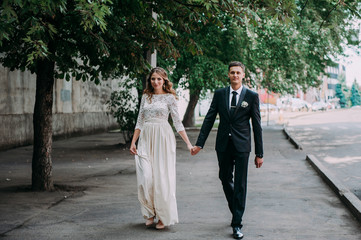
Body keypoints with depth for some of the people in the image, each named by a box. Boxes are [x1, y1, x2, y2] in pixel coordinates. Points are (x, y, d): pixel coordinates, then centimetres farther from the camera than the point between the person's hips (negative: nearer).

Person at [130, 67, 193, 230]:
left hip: (163, 138, -3)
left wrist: (188, 143, -8)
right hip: (146, 138, 3)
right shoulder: (145, 97, 11)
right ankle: (150, 213, 12)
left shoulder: (169, 97, 1)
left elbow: (177, 122, -2)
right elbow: (140, 121, 13)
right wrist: (133, 142, 5)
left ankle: (164, 217, 10)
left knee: (162, 177, -2)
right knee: (146, 178, -5)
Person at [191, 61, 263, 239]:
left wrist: (259, 153, -2)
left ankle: (237, 224, 3)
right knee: (225, 180, 13)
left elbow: (257, 126, 0)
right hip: (223, 145, 3)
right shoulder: (219, 94, 5)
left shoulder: (252, 96, -2)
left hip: (242, 146, -3)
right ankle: (236, 211, 36)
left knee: (240, 184, -3)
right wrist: (199, 144, -2)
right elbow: (209, 119, 5)